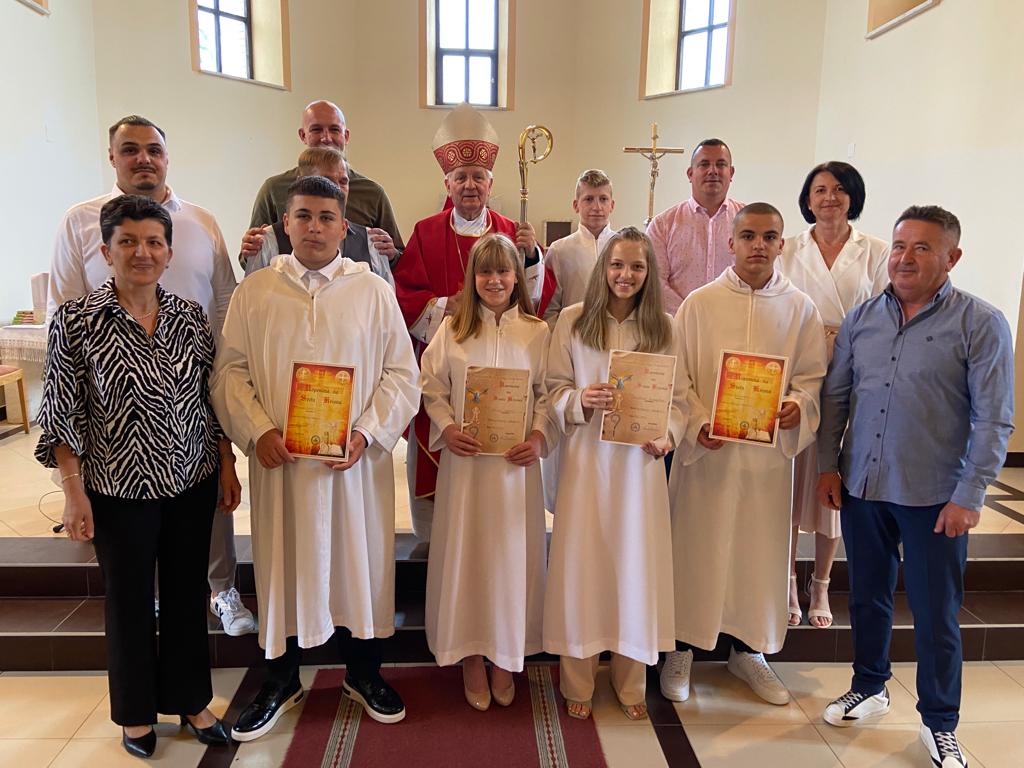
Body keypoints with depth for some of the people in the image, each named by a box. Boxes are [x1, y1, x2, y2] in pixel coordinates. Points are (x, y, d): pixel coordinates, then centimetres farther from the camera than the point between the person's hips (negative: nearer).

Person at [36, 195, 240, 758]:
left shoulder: (190, 316, 2)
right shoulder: (76, 321, -8)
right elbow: (62, 415, -6)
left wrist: (227, 465, 6)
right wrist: (73, 492, -9)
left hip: (192, 481, 3)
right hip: (120, 489, -3)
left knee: (188, 592, 14)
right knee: (129, 599, 13)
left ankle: (190, 700, 34)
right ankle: (136, 712, 35)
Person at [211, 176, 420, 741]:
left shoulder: (374, 290, 2)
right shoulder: (254, 291, 5)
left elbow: (402, 374, -1)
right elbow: (229, 371, 3)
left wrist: (366, 433, -14)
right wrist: (257, 431, -12)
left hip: (355, 462, 0)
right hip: (279, 460, 1)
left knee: (360, 562, 10)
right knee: (283, 564, 12)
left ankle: (363, 673, 32)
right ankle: (282, 679, 32)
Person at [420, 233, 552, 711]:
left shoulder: (536, 332, 3)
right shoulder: (452, 328, 4)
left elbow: (547, 394, 3)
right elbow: (432, 388, 3)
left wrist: (538, 436, -12)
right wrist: (446, 428, -12)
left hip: (515, 461, 0)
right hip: (464, 457, 0)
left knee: (511, 553, 8)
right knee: (465, 551, 6)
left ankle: (505, 658, 25)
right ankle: (471, 658, 21)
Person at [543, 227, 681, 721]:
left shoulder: (661, 327, 6)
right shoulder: (572, 320, 1)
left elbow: (676, 396, 6)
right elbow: (555, 389, 1)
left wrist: (667, 433, -12)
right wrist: (580, 401, -18)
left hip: (640, 459, 2)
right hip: (586, 457, -1)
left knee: (636, 563, 7)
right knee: (581, 563, 3)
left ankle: (631, 684, 27)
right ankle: (577, 683, 21)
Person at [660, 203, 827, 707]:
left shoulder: (800, 308, 5)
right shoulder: (699, 304, -1)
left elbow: (812, 377, 8)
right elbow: (678, 377, -1)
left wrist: (799, 405, -13)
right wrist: (698, 423, -15)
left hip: (770, 450, 2)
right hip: (706, 449, -2)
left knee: (760, 549, 11)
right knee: (696, 547, 5)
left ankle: (747, 649, 30)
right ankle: (681, 649, 22)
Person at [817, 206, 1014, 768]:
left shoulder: (981, 324, -7)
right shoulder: (861, 317, 4)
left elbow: (993, 419, -9)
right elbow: (835, 396, 9)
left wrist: (969, 496, -13)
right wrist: (827, 464, 4)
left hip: (934, 496, -3)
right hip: (861, 488, 4)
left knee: (935, 614, 8)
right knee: (867, 598, 18)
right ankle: (869, 688, 39)